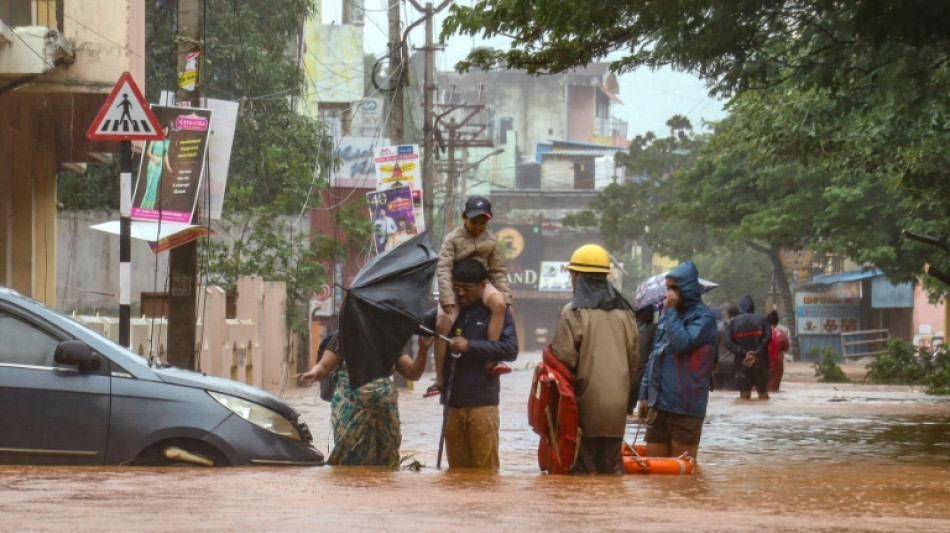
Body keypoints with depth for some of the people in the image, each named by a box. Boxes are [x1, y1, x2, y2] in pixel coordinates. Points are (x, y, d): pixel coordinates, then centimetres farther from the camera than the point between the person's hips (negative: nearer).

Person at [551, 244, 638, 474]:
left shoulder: (574, 312, -8)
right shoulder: (625, 312, 11)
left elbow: (565, 359, -13)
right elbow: (634, 360, 15)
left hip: (586, 403, -5)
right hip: (617, 406, 5)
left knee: (581, 467, -2)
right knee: (612, 467, 11)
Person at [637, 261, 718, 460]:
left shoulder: (703, 316, -7)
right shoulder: (667, 314, 15)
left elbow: (682, 342, -24)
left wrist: (670, 311, -13)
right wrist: (644, 395, 17)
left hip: (685, 406, -7)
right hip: (658, 403, 7)